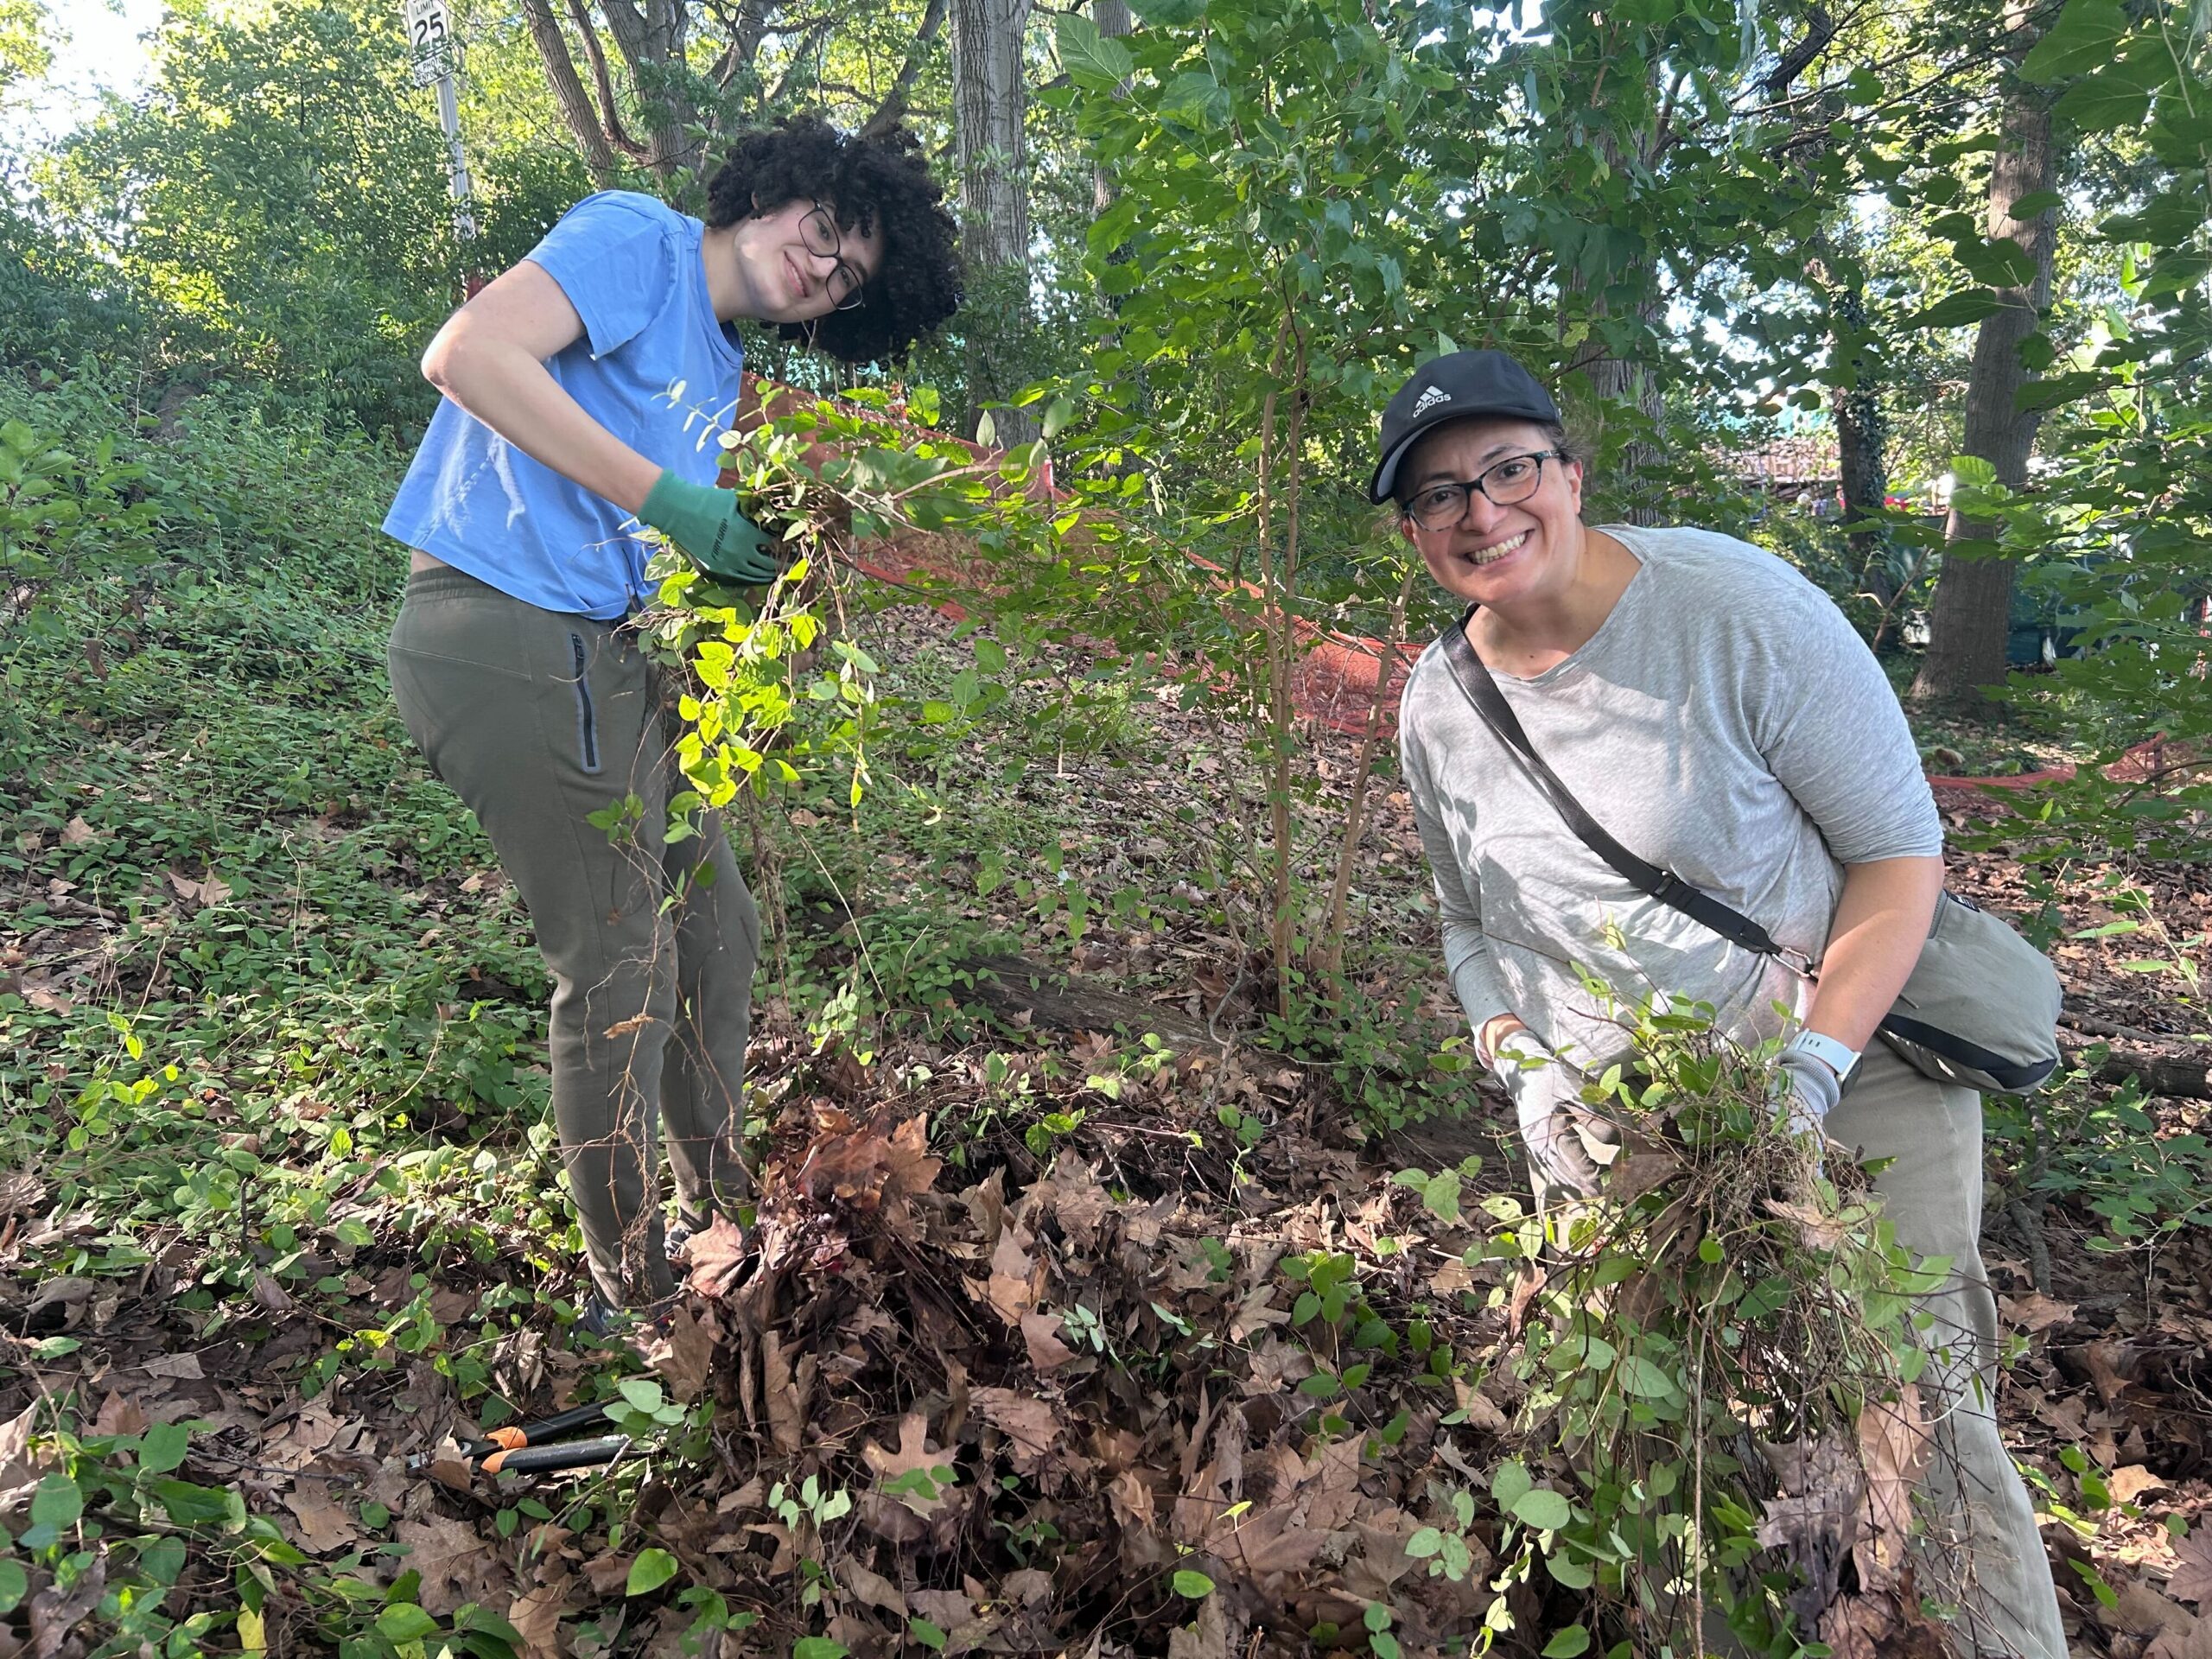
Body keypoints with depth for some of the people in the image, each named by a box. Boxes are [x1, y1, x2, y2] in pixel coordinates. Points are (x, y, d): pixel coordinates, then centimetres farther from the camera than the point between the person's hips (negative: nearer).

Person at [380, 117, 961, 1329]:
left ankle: (719, 1208, 36)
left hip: (602, 653, 10)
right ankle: (629, 1286, 20)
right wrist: (666, 498, -20)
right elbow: (467, 354, -20)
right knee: (620, 979, 0)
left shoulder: (721, 371, 21)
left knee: (714, 932, 17)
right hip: (507, 637, -10)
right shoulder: (640, 239, -5)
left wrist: (763, 555, -3)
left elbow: (670, 541, 14)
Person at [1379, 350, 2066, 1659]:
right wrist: (1528, 1075, -5)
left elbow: (1900, 849, -12)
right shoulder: (1438, 709, -1)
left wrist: (1812, 1071, -22)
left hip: (1854, 1071, -3)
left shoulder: (1733, 606, -17)